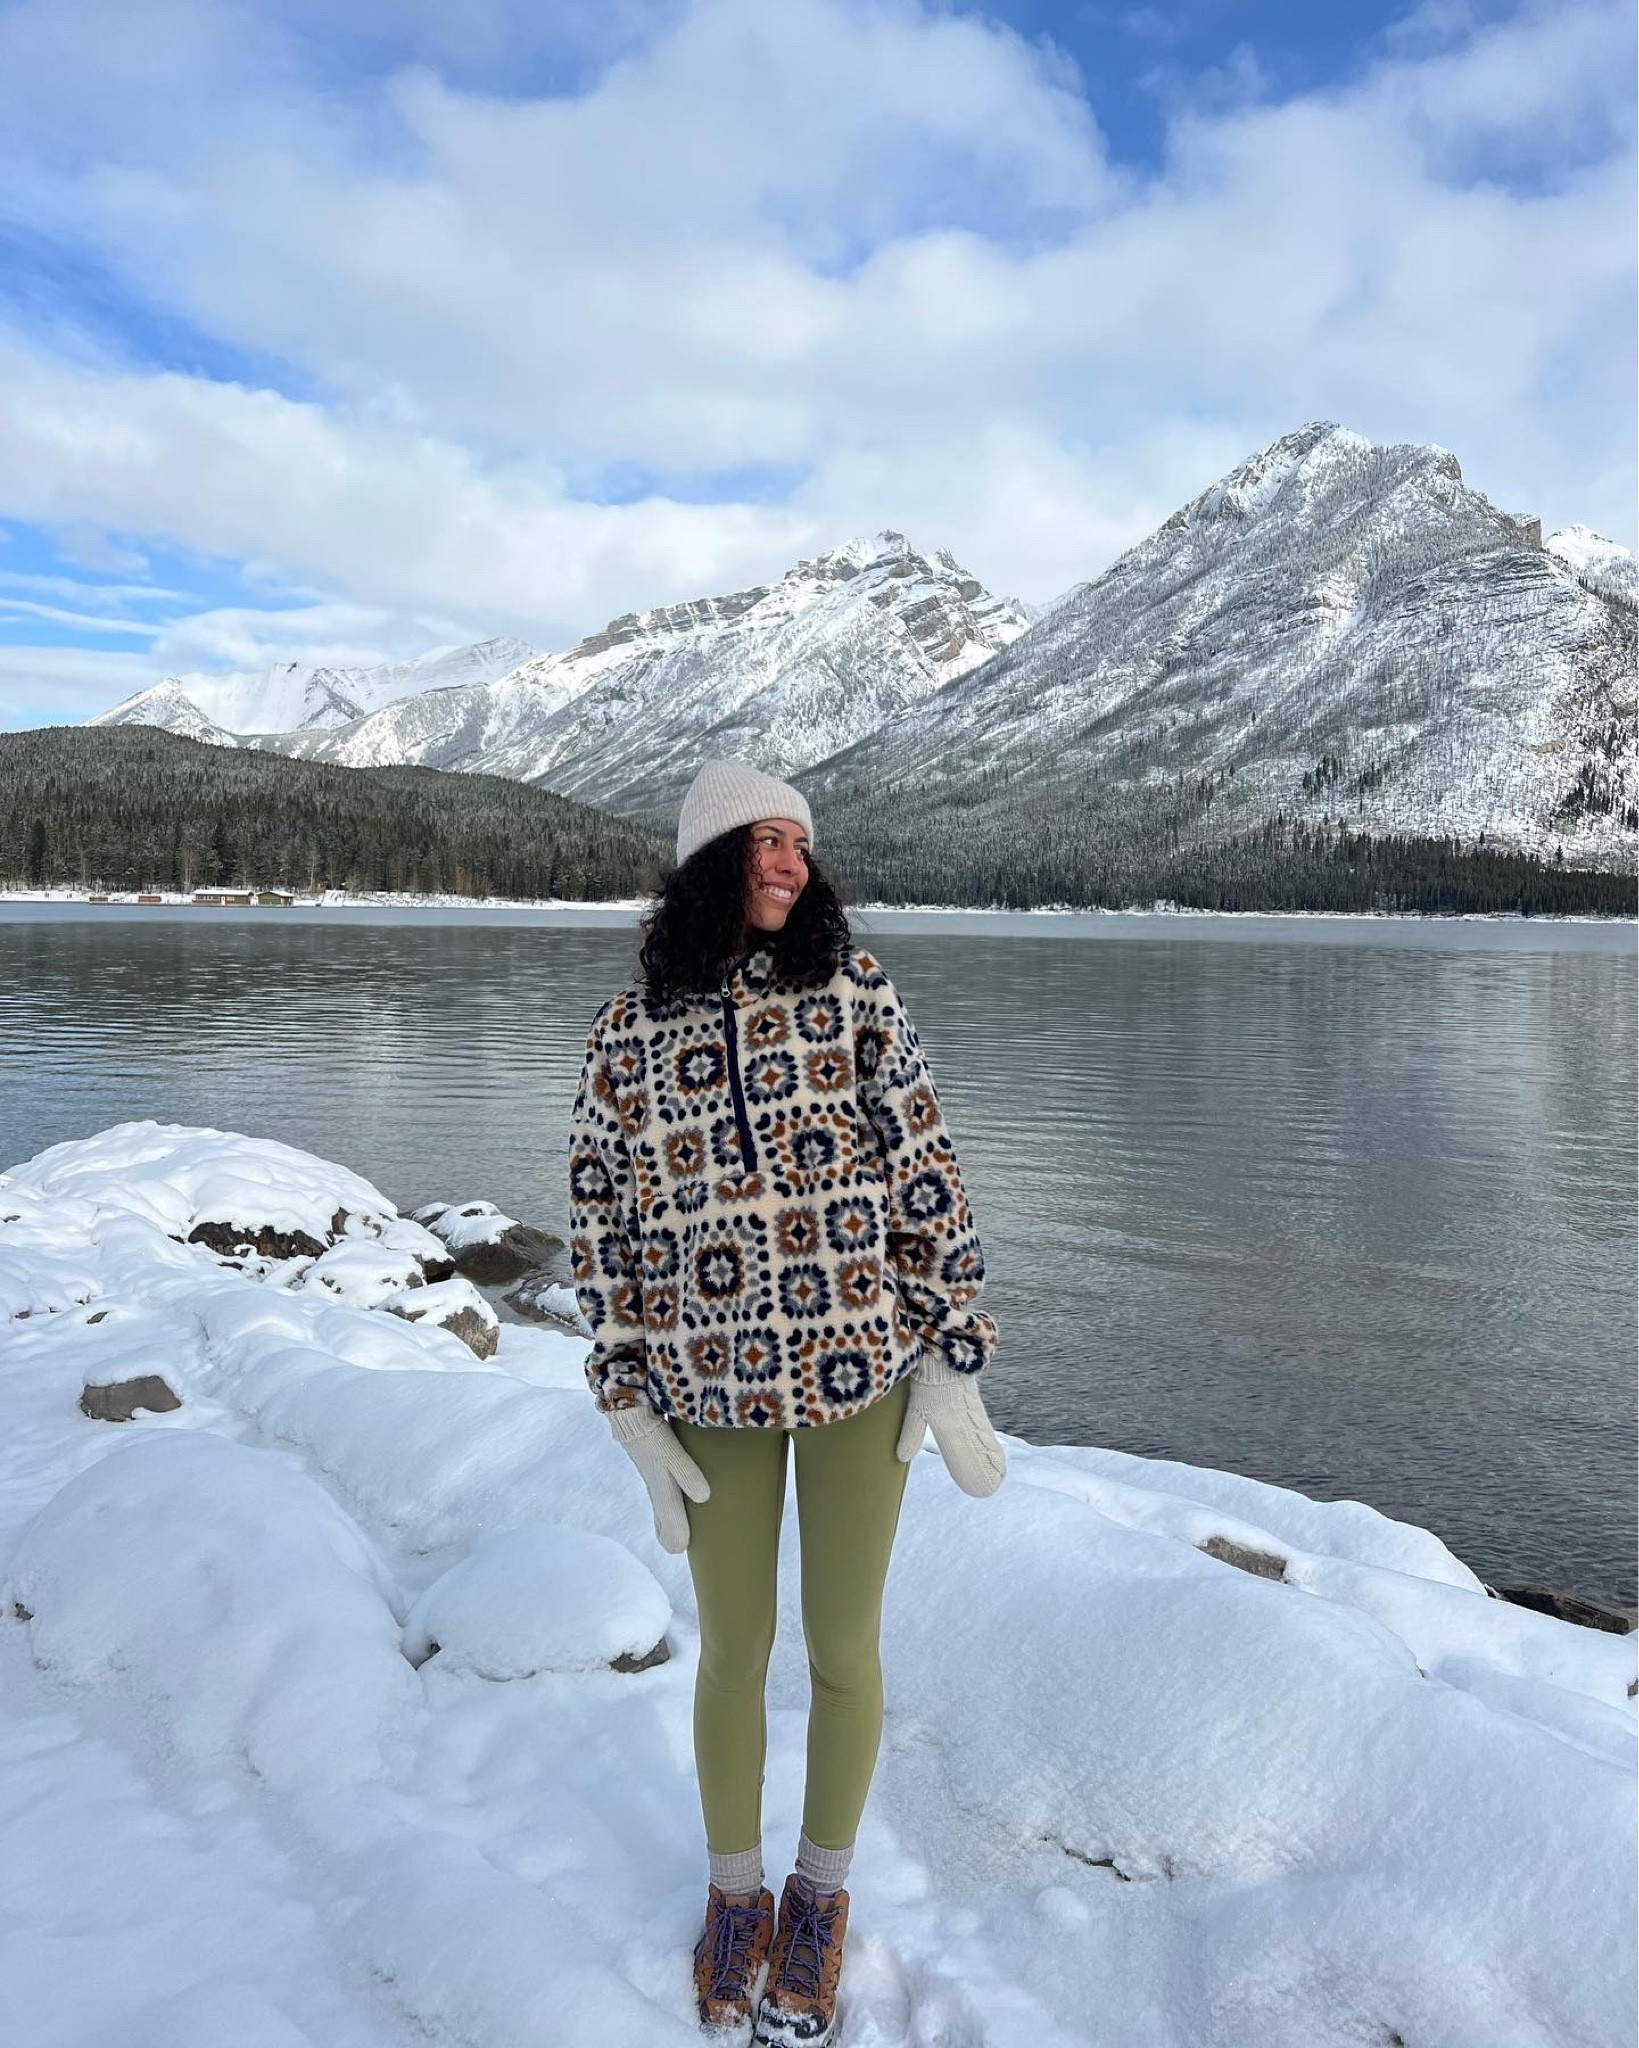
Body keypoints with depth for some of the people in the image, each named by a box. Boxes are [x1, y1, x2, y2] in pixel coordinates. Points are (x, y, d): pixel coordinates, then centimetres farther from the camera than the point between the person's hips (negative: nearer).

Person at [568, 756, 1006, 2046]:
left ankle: (821, 1899, 39)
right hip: (711, 1382, 1)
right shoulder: (627, 1032, -1)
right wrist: (632, 1416, 0)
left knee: (843, 1647, 12)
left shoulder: (852, 988, -5)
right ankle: (735, 1892, 41)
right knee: (733, 1651, 14)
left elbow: (925, 1174, -5)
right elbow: (604, 1225, 3)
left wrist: (952, 1361, -6)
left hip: (860, 1363, -1)